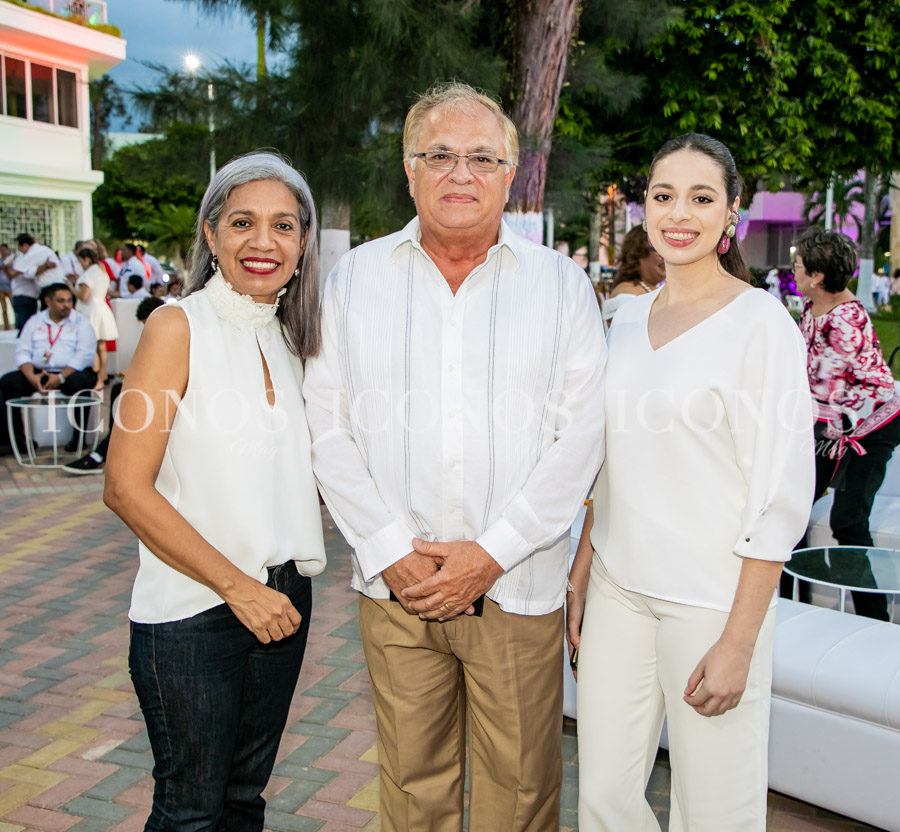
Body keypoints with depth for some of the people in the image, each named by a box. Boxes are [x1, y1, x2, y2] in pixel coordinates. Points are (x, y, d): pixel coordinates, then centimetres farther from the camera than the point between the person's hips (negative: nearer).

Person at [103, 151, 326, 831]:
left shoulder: (290, 339, 8)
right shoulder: (179, 327, -11)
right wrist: (236, 584, -15)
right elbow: (126, 488, -15)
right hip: (192, 613, -6)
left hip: (281, 601, 6)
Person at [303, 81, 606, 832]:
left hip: (516, 587, -1)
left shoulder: (561, 283, 2)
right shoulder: (356, 278, 6)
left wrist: (492, 553, -11)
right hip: (395, 585, 1)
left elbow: (582, 436, -3)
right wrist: (391, 552, -8)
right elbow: (328, 430, 2)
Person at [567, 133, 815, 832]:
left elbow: (783, 494, -12)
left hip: (712, 598, -5)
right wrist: (580, 577, 12)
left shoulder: (761, 321, -9)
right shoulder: (629, 317, 9)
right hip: (618, 588, 5)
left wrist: (738, 642, -15)